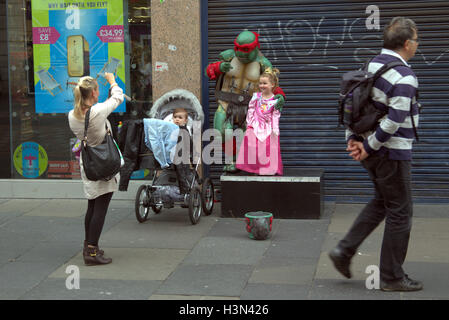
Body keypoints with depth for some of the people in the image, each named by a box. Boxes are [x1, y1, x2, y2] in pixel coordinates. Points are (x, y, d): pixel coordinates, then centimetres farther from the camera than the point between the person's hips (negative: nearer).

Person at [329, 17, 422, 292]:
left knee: (382, 202, 23)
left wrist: (352, 139, 6)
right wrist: (369, 147, -16)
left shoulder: (372, 66, 8)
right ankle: (392, 277, 11)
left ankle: (345, 250, 16)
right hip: (393, 152, -9)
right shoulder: (404, 76, -19)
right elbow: (395, 120, -25)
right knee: (400, 212, 3)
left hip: (375, 152, 9)